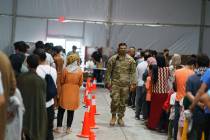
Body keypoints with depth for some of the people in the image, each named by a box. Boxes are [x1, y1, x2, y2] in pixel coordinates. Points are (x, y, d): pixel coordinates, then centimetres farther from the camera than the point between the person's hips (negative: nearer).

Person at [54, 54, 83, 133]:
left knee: (61, 110, 9)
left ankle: (59, 127, 9)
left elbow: (62, 81, 0)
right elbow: (80, 83, 3)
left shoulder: (65, 69, -9)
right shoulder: (80, 71, -4)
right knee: (71, 111, 8)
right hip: (75, 91, 1)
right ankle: (68, 128, 12)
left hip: (65, 90, -1)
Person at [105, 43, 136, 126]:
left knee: (123, 102, 7)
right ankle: (113, 116, 10)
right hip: (115, 83, -1)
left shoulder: (130, 60, 6)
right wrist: (108, 82, 1)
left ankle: (120, 118, 20)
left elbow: (133, 72, 5)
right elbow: (108, 71, 5)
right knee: (115, 100, -10)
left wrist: (133, 83, -3)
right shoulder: (113, 59, 3)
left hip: (125, 84, 1)